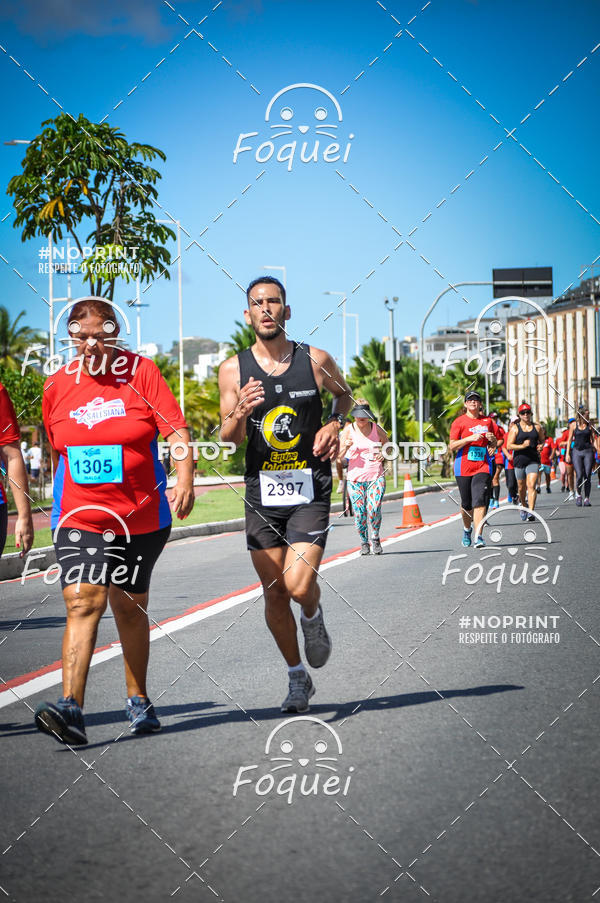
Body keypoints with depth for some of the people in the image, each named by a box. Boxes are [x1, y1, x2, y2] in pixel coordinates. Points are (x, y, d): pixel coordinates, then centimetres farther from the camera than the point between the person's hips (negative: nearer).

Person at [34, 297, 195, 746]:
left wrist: (185, 480, -27)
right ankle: (71, 709, -23)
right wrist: (61, 505, 21)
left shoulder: (141, 372, -4)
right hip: (79, 518, 1)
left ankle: (138, 700, 30)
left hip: (141, 516, -1)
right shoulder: (57, 385, 3)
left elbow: (177, 429, -11)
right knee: (83, 602, -15)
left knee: (130, 606, 12)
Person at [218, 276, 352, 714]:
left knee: (299, 585, -17)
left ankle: (313, 617, 20)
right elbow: (229, 438, 4)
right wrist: (240, 415, -18)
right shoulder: (234, 370, 0)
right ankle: (298, 678, 24)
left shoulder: (316, 361, -2)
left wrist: (335, 425, 0)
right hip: (262, 491, 2)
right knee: (274, 593, 6)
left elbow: (345, 393, 20)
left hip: (310, 489, -2)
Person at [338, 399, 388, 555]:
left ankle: (375, 538, 10)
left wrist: (384, 455, -2)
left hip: (376, 477, 0)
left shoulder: (376, 429, 4)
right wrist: (346, 447, -19)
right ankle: (364, 542, 20)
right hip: (355, 477, 0)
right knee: (359, 513, -4)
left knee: (374, 510, -16)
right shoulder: (348, 430, 1)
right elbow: (339, 457, 1)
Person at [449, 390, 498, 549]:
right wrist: (470, 438, -17)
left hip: (483, 466, 1)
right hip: (464, 467, -1)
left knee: (480, 500, -15)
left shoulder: (487, 421, 11)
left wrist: (492, 439, -4)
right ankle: (467, 529, 35)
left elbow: (494, 445, 20)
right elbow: (452, 446, -5)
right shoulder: (459, 422, 2)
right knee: (466, 503, 8)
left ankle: (478, 536, -19)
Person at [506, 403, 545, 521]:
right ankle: (524, 505, 39)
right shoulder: (515, 428, 1)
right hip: (519, 460, 0)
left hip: (533, 460, 0)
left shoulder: (537, 427, 8)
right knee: (522, 487, 11)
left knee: (531, 486, -15)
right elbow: (509, 445, -5)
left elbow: (542, 440, 23)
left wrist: (541, 446, 0)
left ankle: (531, 512, -20)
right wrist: (522, 446, -19)